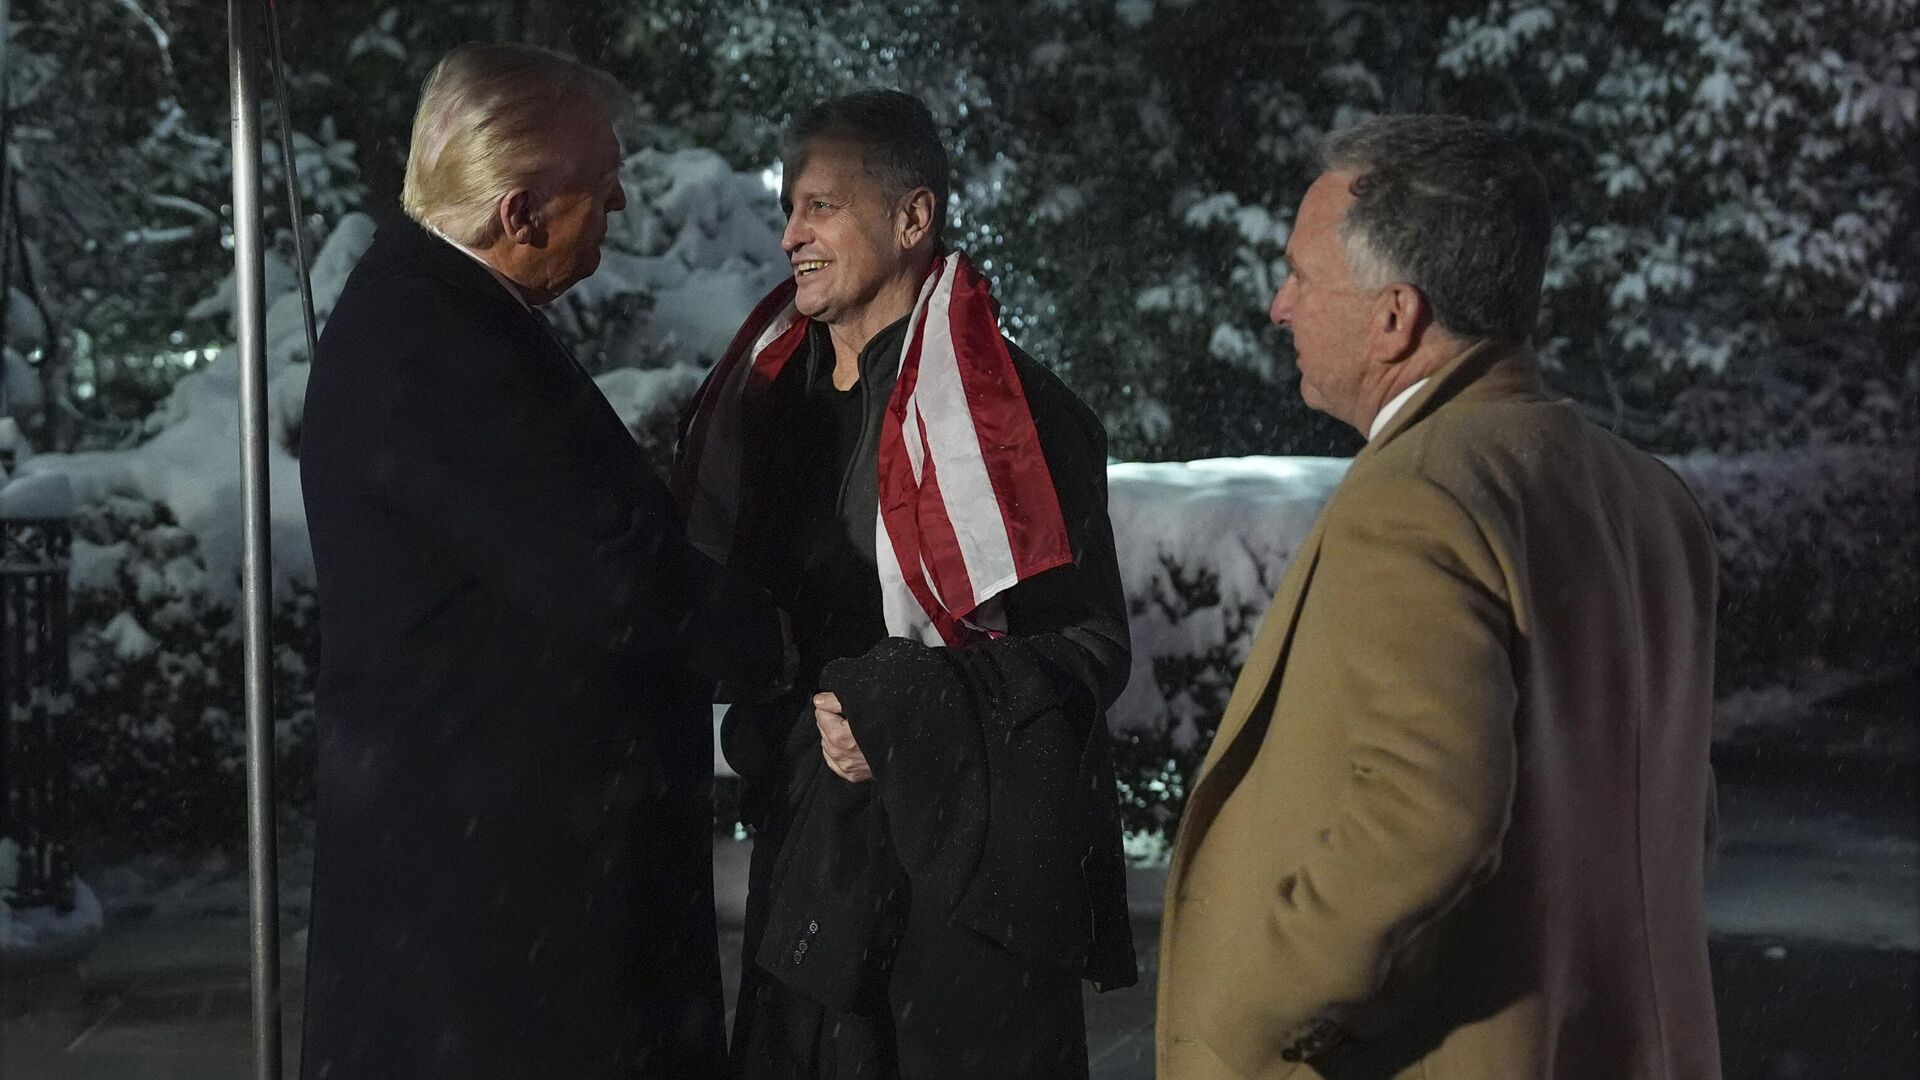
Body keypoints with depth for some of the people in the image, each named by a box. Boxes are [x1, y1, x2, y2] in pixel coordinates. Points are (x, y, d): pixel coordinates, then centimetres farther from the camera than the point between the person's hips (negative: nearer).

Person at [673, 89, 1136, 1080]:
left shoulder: (1015, 411, -10)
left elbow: (1090, 648, -11)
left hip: (968, 860, -6)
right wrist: (787, 721, 2)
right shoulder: (771, 401, 10)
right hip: (808, 870, 6)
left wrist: (897, 708, -18)